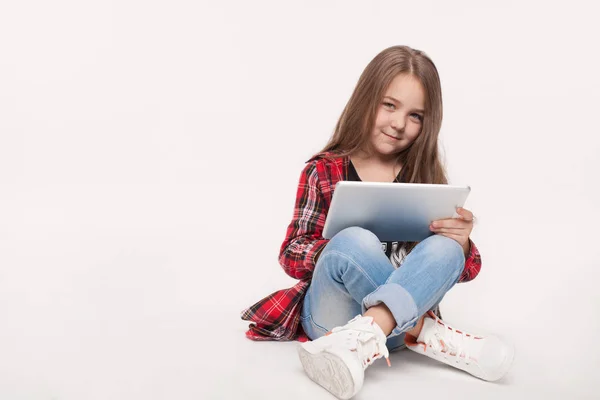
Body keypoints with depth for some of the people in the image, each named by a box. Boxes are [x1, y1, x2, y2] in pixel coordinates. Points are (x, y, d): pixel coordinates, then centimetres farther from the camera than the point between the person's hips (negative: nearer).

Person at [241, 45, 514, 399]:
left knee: (444, 248, -27)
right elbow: (291, 254, -2)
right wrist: (336, 250, -24)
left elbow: (462, 272, 6)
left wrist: (460, 244, -18)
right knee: (355, 241, -31)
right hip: (333, 316, -2)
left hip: (395, 311, 2)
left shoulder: (428, 178, 6)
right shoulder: (324, 171, 0)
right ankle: (426, 336, -22)